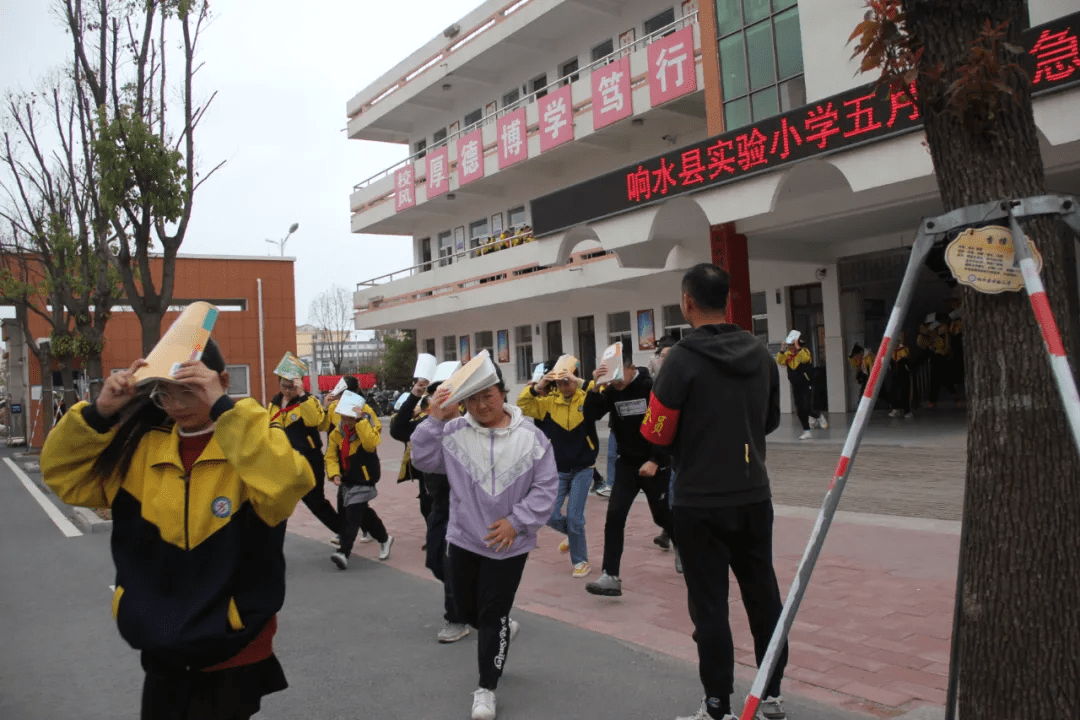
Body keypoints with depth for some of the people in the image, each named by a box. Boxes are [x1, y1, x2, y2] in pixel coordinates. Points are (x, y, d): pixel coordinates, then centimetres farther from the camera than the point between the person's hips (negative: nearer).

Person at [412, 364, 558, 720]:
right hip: (464, 538, 3)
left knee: (493, 616, 2)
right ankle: (503, 632, 50)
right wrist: (435, 420, -21)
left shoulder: (530, 437, -11)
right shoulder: (454, 432, -6)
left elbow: (546, 487, -8)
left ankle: (486, 688, 20)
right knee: (466, 607, 17)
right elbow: (423, 460, -12)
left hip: (509, 543, -3)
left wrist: (517, 521, -15)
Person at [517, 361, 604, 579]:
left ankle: (581, 562, 16)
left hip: (583, 469, -3)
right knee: (550, 515, 2)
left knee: (574, 516, -4)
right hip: (557, 469, 3)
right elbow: (522, 405, -7)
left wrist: (581, 383, -38)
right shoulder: (549, 402, -1)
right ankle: (573, 533, 35)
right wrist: (538, 387, -23)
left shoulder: (586, 399, -8)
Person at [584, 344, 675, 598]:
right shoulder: (610, 391, 0)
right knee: (614, 516, -10)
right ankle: (610, 577, -8)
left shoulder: (652, 388, -14)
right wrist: (595, 387, -24)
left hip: (655, 464, -3)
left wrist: (655, 461, -20)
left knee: (661, 516, 9)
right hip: (626, 463, 4)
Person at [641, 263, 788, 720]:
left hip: (701, 503, -5)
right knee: (764, 597, 16)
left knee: (710, 606, 5)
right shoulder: (761, 355, 3)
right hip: (754, 497, 5)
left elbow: (656, 432, -11)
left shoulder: (683, 359, -15)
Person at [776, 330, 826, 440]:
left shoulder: (805, 351, -10)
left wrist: (798, 348, -33)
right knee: (800, 411, 4)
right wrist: (782, 350, -18)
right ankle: (806, 432, 14)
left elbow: (805, 359, -31)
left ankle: (819, 417, 17)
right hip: (796, 386, 5)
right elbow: (779, 361, -8)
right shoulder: (788, 354, 6)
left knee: (807, 409, -14)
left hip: (807, 385, -5)